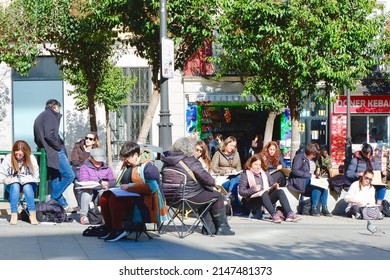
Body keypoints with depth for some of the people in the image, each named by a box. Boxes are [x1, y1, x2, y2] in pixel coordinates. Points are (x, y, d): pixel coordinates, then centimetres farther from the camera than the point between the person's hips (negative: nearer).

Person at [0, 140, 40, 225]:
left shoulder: (31, 158, -7)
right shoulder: (8, 158, -6)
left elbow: (35, 176, -9)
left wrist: (22, 180, -22)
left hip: (28, 184, 0)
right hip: (13, 185, 0)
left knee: (27, 187, -35)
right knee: (15, 186, -34)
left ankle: (33, 215, -38)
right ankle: (14, 215, -38)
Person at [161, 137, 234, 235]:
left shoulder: (167, 161, 9)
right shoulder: (190, 161, -12)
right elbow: (207, 178, -13)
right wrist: (213, 183, 11)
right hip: (187, 196, -8)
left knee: (203, 194, 32)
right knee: (218, 196, 9)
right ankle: (222, 227, 13)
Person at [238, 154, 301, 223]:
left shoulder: (265, 173, 22)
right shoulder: (245, 174, 6)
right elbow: (241, 191, -3)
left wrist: (274, 187, -3)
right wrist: (253, 189, -19)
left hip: (267, 199, 5)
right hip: (253, 200, -4)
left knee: (280, 191, -22)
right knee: (264, 193, -35)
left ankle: (289, 214, -40)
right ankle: (274, 215, -53)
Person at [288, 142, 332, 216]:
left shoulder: (313, 159, 19)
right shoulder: (300, 157, -7)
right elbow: (295, 171, -18)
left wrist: (317, 176, 4)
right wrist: (309, 175, -19)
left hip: (311, 180, 8)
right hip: (300, 181, -7)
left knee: (324, 186, -20)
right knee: (317, 187, -30)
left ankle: (324, 208, -17)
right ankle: (313, 209, -25)